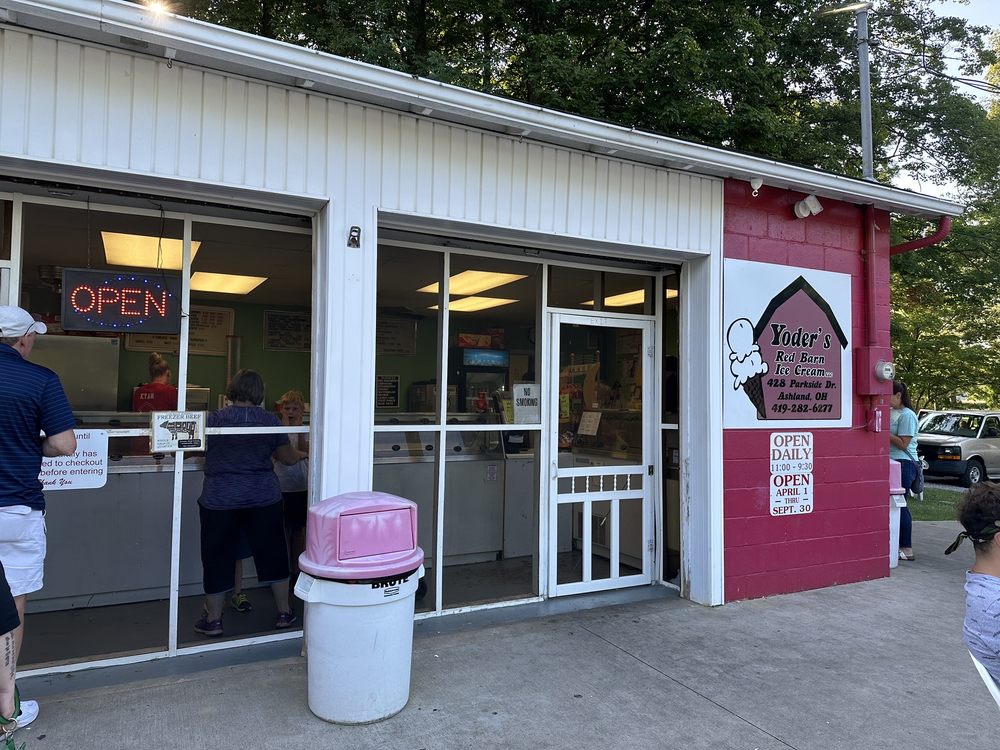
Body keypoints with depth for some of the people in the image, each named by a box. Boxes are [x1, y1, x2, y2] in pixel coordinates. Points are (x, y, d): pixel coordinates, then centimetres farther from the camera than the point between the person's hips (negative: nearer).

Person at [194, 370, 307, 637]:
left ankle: (213, 620, 22)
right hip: (264, 498, 1)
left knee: (218, 557, 12)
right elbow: (288, 457, 6)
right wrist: (302, 454, 27)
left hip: (219, 501, -1)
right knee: (272, 554, 13)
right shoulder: (270, 421, -2)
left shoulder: (213, 420, -5)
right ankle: (284, 612, 23)